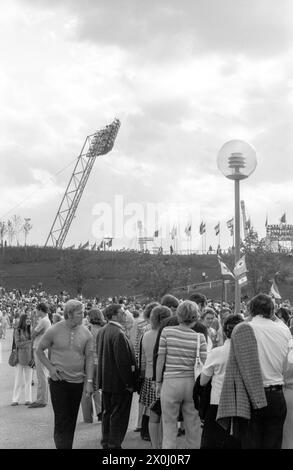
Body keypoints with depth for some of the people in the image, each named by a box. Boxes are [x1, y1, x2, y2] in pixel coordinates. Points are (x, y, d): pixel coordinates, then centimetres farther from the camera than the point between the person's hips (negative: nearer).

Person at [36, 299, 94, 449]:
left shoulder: (86, 333, -1)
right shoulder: (54, 331, -8)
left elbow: (89, 358, 0)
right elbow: (39, 350, 3)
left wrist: (89, 381, -7)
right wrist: (50, 367, -10)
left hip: (77, 381, 3)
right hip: (58, 380, -3)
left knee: (71, 420, 12)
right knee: (61, 419, -3)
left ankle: (68, 445, 25)